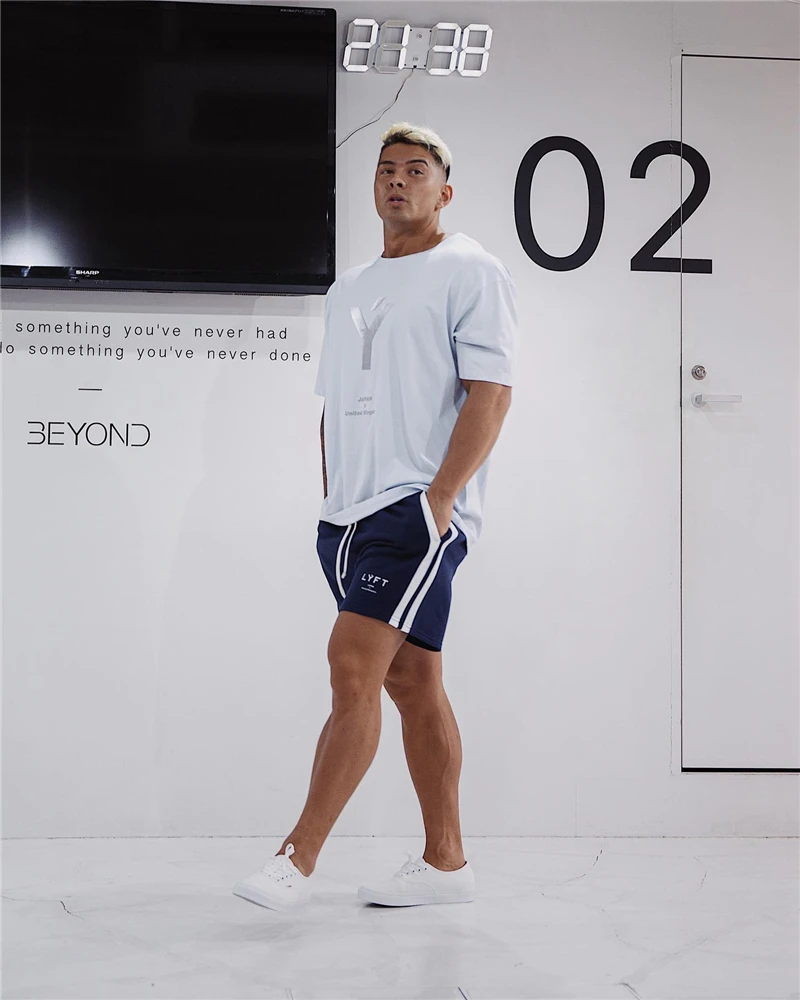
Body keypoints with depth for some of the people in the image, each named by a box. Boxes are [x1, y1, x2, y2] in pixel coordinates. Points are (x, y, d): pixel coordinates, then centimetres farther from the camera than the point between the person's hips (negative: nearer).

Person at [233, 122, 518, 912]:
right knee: (410, 683, 9)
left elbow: (490, 391, -10)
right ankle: (445, 862, 15)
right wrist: (332, 502, 13)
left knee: (353, 668, -16)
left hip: (421, 511, -7)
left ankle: (296, 859, -14)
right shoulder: (347, 290, 21)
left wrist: (438, 498, -17)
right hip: (348, 516, 7)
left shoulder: (470, 271, -1)